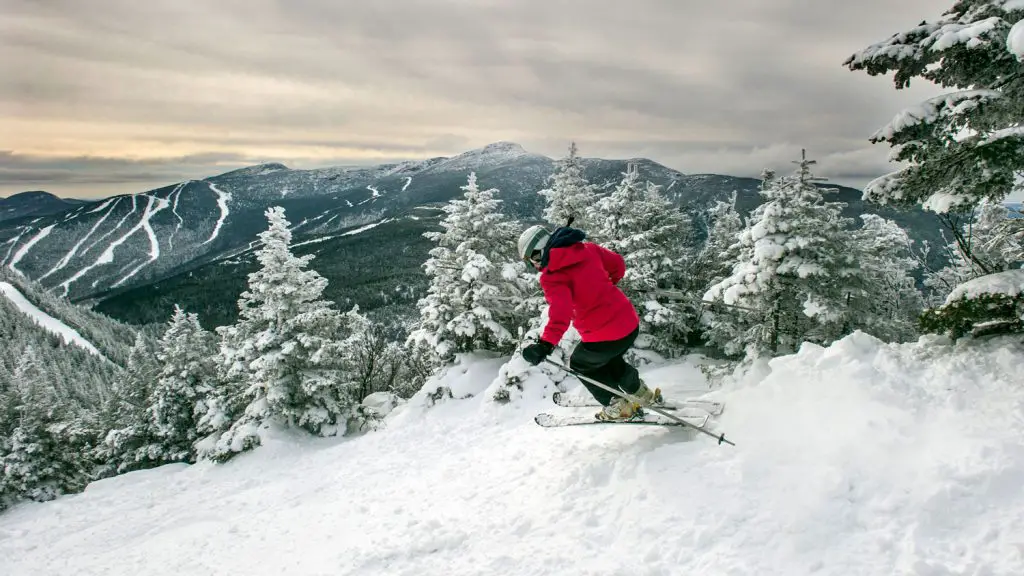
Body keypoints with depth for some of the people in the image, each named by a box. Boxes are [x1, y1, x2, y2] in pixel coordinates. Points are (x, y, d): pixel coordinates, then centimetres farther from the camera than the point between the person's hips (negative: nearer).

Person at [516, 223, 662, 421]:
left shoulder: (552, 276, -15)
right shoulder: (587, 248, 4)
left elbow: (561, 314, -30)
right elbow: (618, 265, 15)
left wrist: (545, 344, -35)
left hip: (604, 336, -7)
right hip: (631, 322, 7)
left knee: (580, 365, 24)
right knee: (610, 360, 36)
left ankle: (618, 407, 29)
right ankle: (645, 396, 46)